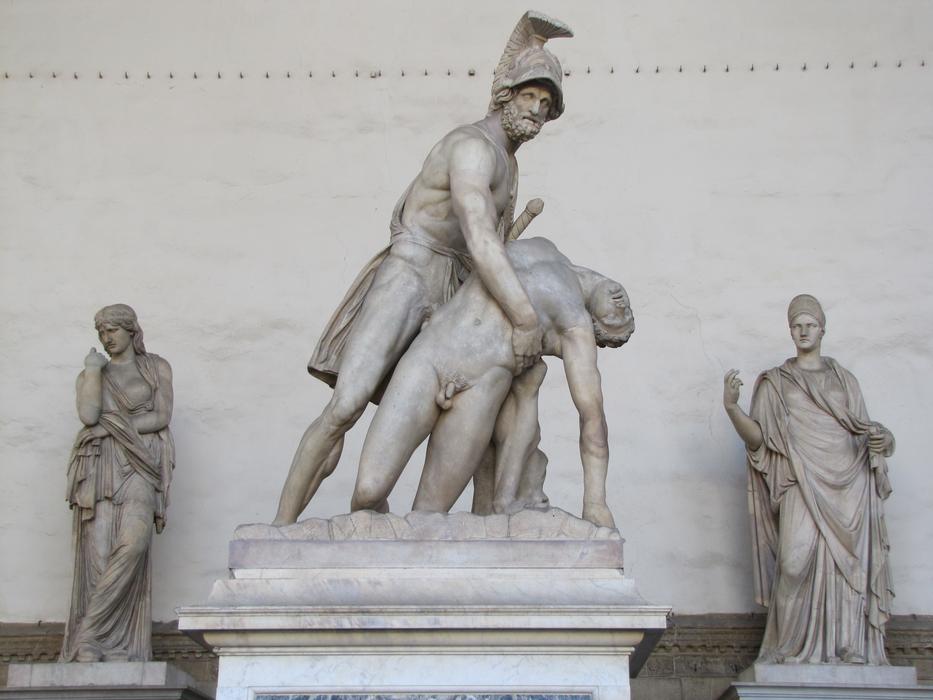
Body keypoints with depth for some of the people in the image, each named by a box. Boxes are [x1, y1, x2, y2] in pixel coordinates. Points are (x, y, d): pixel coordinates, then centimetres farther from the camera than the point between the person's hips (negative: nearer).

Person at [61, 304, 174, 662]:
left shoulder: (157, 368, 16)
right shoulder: (90, 374, 19)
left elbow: (162, 417, 4)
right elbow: (88, 415, 0)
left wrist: (113, 427, -1)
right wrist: (93, 371, 1)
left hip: (140, 463, -1)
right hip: (100, 465, 1)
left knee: (133, 541, -25)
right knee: (98, 549, -13)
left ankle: (89, 634, -22)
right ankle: (95, 645, -13)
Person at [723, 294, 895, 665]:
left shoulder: (844, 379, 20)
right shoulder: (775, 382, 13)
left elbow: (865, 433, 20)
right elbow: (756, 439, 4)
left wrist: (881, 440, -3)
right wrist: (731, 406, -13)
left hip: (848, 483, 3)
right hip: (803, 483, -2)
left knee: (847, 564, -6)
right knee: (797, 560, -20)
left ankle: (847, 650, 0)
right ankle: (791, 649, -12)